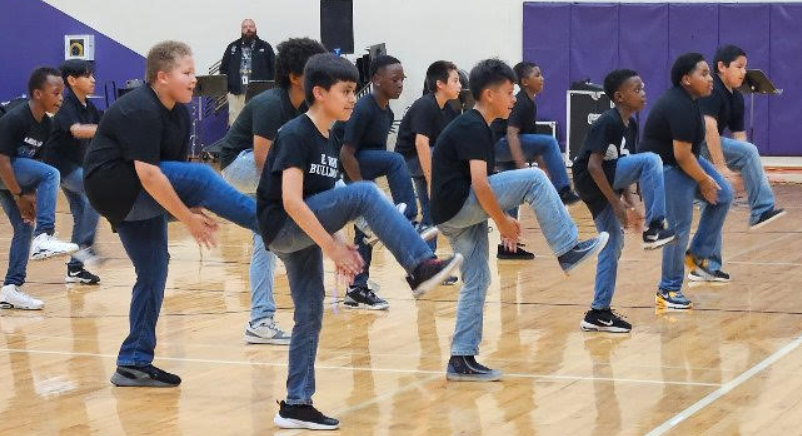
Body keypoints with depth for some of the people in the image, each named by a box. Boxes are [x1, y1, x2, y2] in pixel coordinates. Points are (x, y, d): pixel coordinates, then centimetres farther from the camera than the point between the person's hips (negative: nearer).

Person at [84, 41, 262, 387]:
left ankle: (134, 363, 12)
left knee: (154, 273, 7)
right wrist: (188, 218, -24)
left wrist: (195, 210, -5)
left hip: (138, 201, 10)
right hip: (113, 186, -10)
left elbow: (179, 171, 10)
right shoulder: (140, 111, -21)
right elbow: (148, 174, -28)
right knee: (201, 176, -24)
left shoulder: (180, 113, 8)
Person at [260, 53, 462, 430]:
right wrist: (332, 247, -23)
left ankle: (296, 405, 14)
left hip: (303, 233, 9)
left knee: (309, 317, 8)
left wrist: (339, 245, 4)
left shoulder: (327, 141, 12)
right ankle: (422, 266, -27)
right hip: (282, 228, -9)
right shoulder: (295, 136, -15)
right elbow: (291, 202, -24)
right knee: (364, 192, -24)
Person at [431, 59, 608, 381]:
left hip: (454, 217, 10)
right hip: (457, 206, -10)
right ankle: (568, 250, -8)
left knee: (476, 281, 11)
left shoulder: (473, 126, 18)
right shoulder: (473, 129, -13)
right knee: (534, 179, -14)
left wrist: (502, 219, 18)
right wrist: (503, 222, -13)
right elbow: (480, 184, -22)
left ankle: (461, 360, 12)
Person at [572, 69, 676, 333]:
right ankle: (654, 229, -21)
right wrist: (617, 203, -21)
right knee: (650, 160, -22)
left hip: (606, 183, 10)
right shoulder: (608, 123, -18)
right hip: (590, 182, -10)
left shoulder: (630, 125, 10)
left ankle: (599, 313, 16)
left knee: (613, 245, 11)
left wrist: (629, 204, 7)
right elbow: (593, 165, -22)